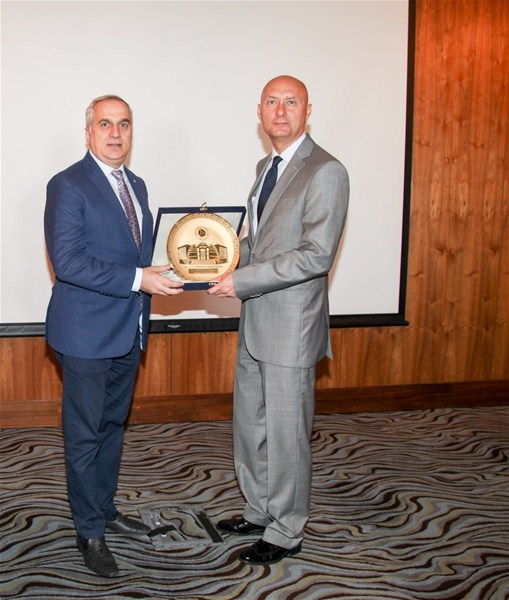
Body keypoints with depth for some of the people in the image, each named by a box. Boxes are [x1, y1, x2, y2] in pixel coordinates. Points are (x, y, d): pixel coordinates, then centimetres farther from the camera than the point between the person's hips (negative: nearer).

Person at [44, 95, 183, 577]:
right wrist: (137, 279, -24)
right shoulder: (67, 186, -12)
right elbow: (67, 261, -21)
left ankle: (105, 509, 36)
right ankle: (90, 533, 19)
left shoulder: (136, 185, 13)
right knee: (84, 434, 5)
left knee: (112, 425, 19)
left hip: (129, 330, 8)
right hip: (87, 334, -7)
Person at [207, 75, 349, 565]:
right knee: (249, 425, 18)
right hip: (255, 322, 9)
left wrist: (243, 280, -20)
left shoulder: (326, 172, -14)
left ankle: (285, 533, 24)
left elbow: (316, 255, -22)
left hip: (291, 326, -9)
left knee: (286, 433, 5)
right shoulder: (266, 167, 14)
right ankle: (260, 511, 37)